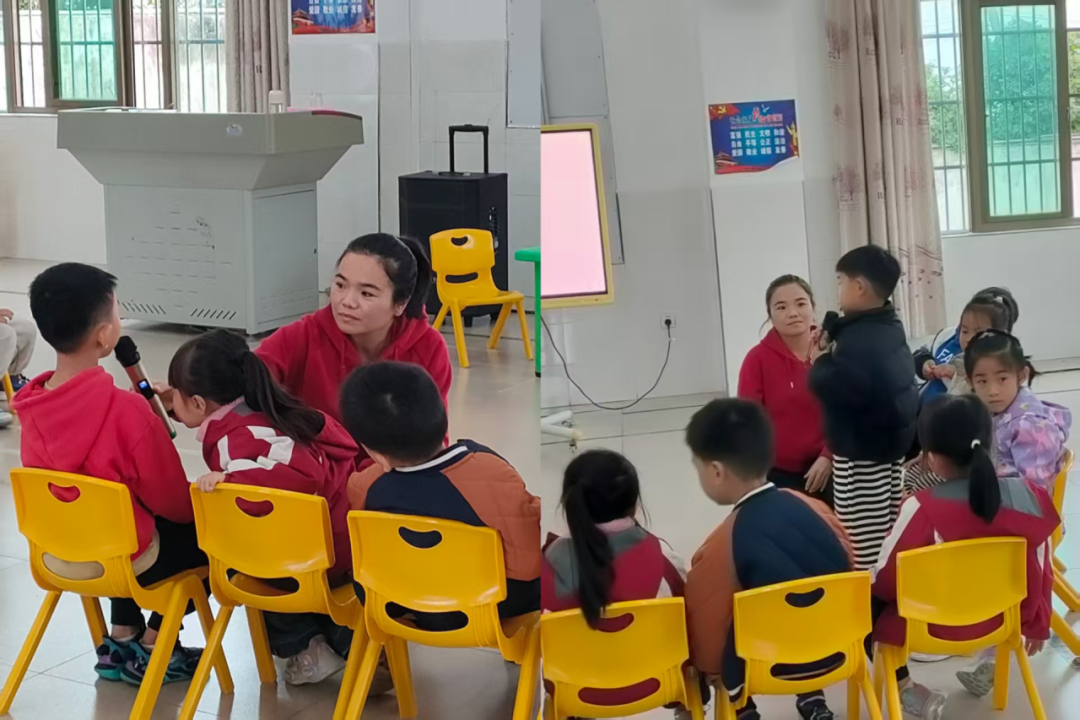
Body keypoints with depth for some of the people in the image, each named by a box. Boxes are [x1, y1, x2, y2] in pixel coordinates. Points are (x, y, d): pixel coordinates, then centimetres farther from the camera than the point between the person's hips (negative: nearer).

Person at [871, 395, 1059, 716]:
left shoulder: (923, 509, -27)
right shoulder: (1030, 495, -14)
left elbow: (884, 580, -16)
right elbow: (1041, 572, -1)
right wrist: (1037, 624, 17)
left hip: (935, 624, -5)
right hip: (1000, 616, 5)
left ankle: (905, 689, 7)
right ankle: (990, 663, 29)